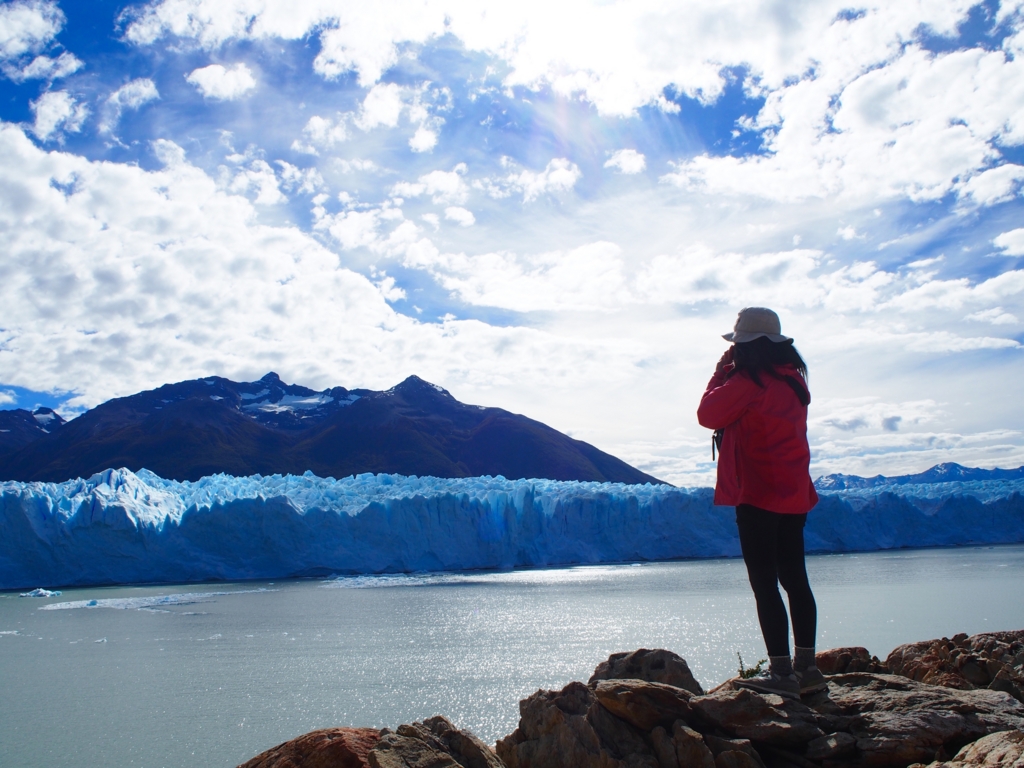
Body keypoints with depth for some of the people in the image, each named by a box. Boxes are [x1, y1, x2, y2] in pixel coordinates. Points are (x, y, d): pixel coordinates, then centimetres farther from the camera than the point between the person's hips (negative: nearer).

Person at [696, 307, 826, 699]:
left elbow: (709, 414, -6)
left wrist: (722, 370, 4)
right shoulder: (792, 379, 10)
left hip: (759, 495, -8)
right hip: (794, 494, 8)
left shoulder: (749, 381, -15)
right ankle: (806, 668, 18)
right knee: (794, 579, 12)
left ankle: (781, 673, -1)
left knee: (764, 583, -3)